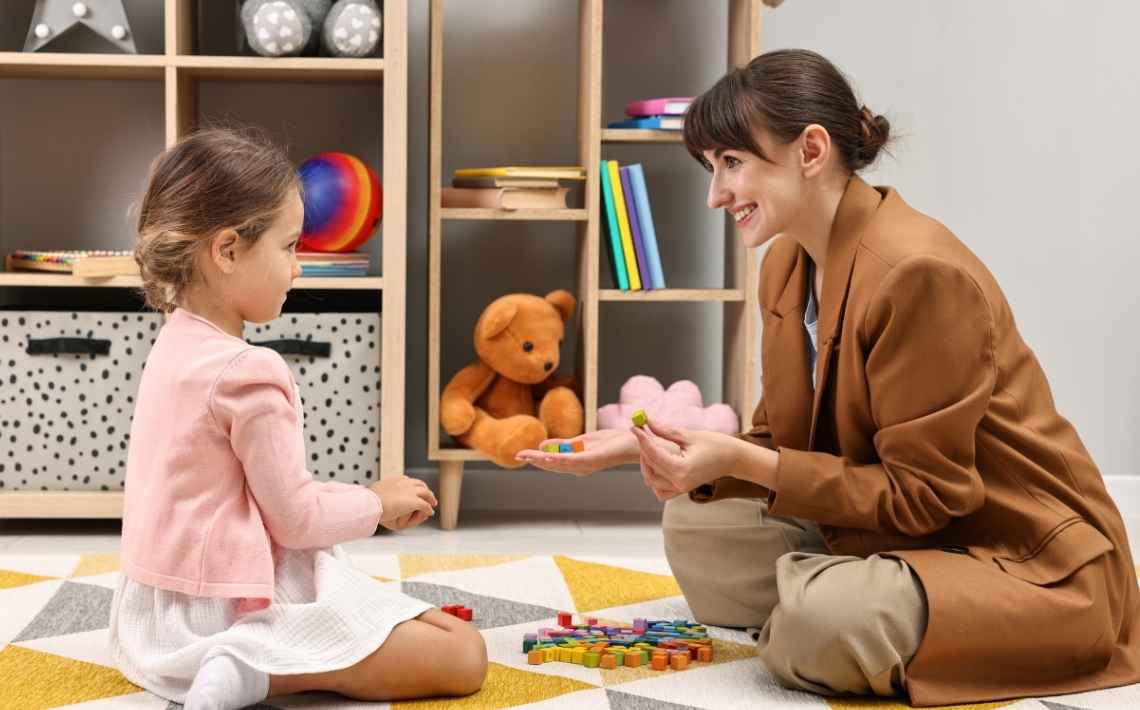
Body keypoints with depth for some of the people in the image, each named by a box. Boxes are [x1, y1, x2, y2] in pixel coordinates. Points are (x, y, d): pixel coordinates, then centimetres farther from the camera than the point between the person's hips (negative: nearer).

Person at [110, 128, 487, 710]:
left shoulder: (176, 342, 6)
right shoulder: (248, 374, -23)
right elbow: (295, 518, -17)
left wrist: (360, 500, 11)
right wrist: (376, 501, 0)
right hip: (231, 611, -10)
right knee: (464, 655, -10)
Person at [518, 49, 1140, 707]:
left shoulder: (917, 271, -25)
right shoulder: (787, 263, 3)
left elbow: (922, 494, -22)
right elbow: (783, 443, 6)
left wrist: (740, 461, -27)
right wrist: (638, 447, -8)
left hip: (1032, 562, -9)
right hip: (901, 529, 9)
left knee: (820, 618, -32)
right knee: (696, 523, 2)